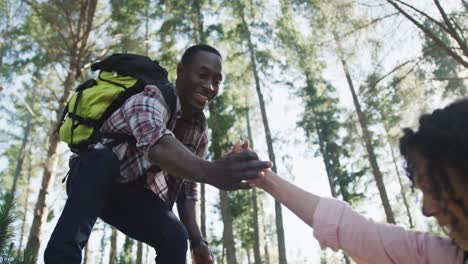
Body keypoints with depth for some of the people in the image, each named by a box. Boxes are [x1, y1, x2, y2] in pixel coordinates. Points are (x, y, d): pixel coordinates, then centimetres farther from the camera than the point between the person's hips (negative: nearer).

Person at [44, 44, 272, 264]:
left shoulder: (199, 132, -4)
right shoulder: (151, 99, -27)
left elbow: (186, 188, 1)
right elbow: (158, 146, -50)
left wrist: (196, 239, -11)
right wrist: (209, 171, -69)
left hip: (133, 195, 5)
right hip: (93, 180, -5)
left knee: (176, 237, -21)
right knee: (104, 157, -38)